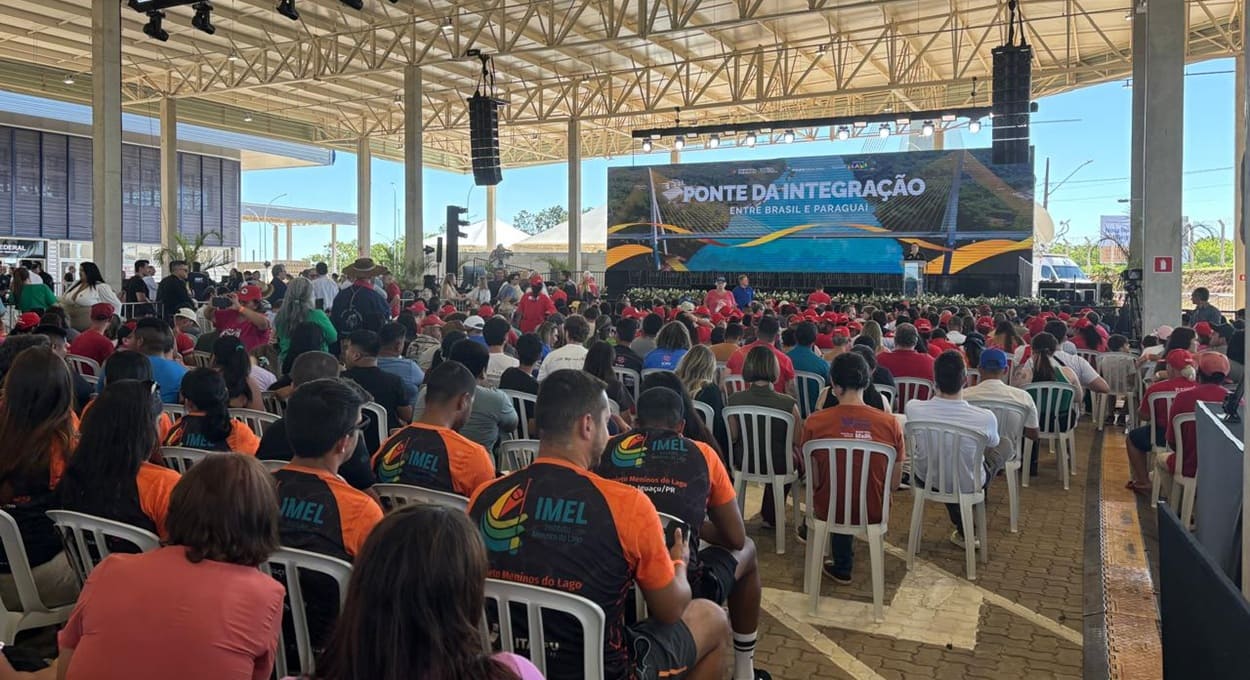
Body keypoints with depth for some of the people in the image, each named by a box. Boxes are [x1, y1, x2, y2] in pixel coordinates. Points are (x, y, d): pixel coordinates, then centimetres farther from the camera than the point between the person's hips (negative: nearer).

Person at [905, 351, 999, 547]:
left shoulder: (914, 408, -27)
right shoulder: (985, 418, -32)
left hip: (926, 479, 2)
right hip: (966, 486, -1)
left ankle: (963, 529, 52)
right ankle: (964, 531, 45)